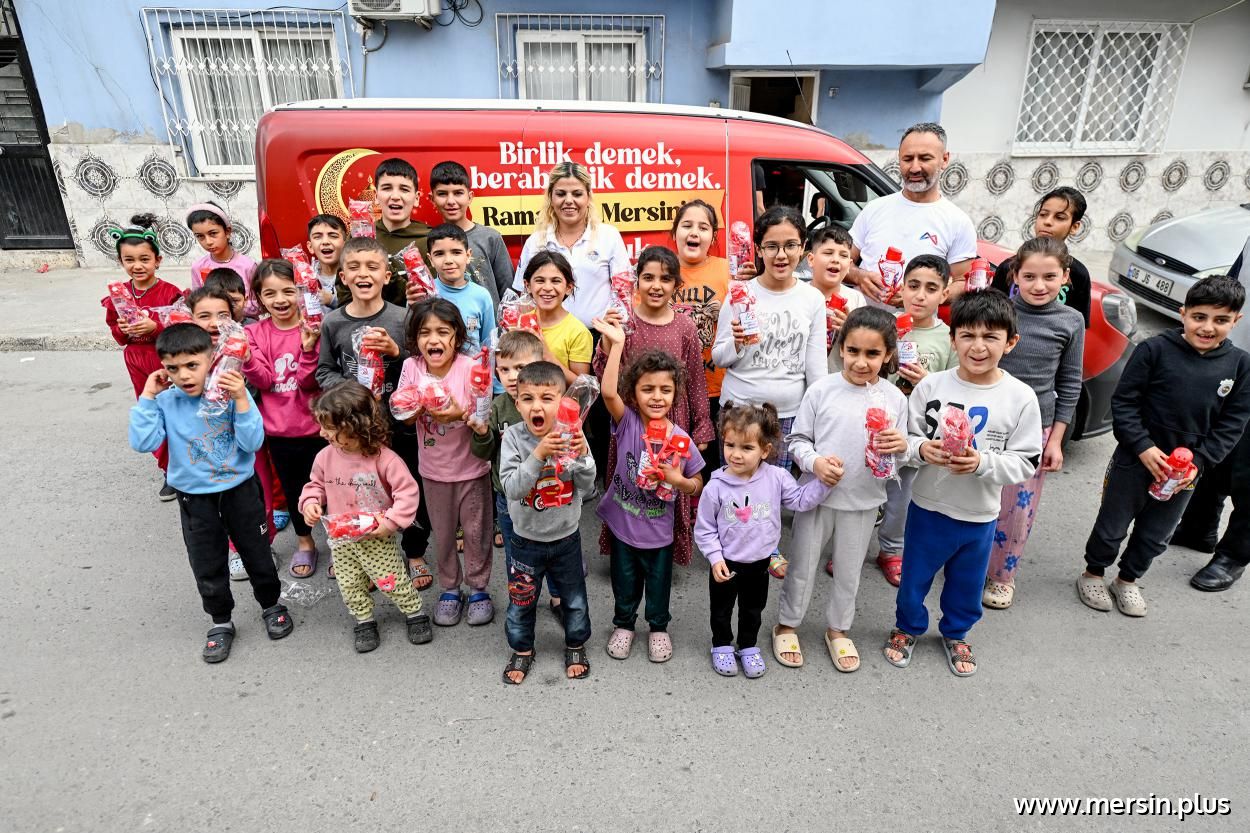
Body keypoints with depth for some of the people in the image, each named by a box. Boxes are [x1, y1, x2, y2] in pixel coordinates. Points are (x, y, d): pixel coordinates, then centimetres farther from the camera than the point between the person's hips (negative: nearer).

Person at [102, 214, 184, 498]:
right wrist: (123, 329, -11)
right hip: (137, 363, 5)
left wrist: (154, 327, -27)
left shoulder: (170, 293, -13)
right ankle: (170, 465, 28)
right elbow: (115, 332, 11)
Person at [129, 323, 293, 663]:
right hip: (195, 498, 2)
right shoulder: (166, 402, -8)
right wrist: (147, 397, -17)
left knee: (257, 553, 14)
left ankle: (271, 605, 37)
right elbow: (143, 443, -19)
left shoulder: (232, 393, -14)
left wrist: (241, 401, -28)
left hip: (240, 489, -1)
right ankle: (221, 622, 34)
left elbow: (253, 443, -18)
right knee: (207, 565, 14)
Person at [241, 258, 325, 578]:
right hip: (278, 429, 4)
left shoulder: (313, 329, -11)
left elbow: (309, 382, -16)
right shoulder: (255, 333, 0)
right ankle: (304, 542, 40)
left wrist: (308, 349, -30)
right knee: (291, 487, 19)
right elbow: (265, 381, -9)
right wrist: (246, 357, -24)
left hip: (315, 425, -3)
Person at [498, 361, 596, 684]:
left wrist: (581, 456, -29)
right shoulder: (513, 437, -17)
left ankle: (576, 646, 44)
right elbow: (512, 488, -25)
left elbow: (586, 486, -12)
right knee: (521, 602, 18)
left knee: (574, 600, 19)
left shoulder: (572, 434, -14)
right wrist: (538, 455, -35)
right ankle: (522, 649, 43)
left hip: (566, 538, 1)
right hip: (526, 539, -1)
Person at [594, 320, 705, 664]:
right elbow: (608, 393, -36)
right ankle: (623, 624, 45)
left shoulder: (680, 439, -13)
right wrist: (617, 344, -42)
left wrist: (679, 481, -24)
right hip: (623, 524, 0)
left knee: (659, 583, 20)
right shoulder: (627, 423, -16)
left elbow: (697, 485, -1)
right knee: (625, 582, 20)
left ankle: (659, 627, 45)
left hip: (660, 530, 1)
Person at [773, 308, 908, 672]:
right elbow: (798, 439, -4)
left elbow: (898, 457, 2)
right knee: (802, 565, 13)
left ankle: (838, 629, 39)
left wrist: (902, 446, -20)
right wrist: (814, 461, -23)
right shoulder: (821, 390, -10)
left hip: (864, 500, 2)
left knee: (849, 571, 18)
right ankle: (786, 625, 33)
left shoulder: (894, 399, -5)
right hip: (816, 493, -1)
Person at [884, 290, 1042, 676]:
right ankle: (908, 627, 45)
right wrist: (922, 449, -27)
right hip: (928, 506, 0)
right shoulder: (931, 385, -12)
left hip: (980, 515, 1)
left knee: (967, 584, 22)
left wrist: (981, 462, -26)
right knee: (914, 576, 18)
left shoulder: (1021, 398, -12)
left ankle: (955, 633, 50)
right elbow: (905, 437, -5)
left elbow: (1026, 462, -10)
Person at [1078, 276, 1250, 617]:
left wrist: (1199, 462, -10)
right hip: (1136, 459, -4)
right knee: (1112, 526, 10)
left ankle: (1128, 580, 40)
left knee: (1156, 535, 18)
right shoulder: (1155, 349, -14)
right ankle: (1092, 574, 33)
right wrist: (1144, 448, -19)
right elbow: (1123, 401, -12)